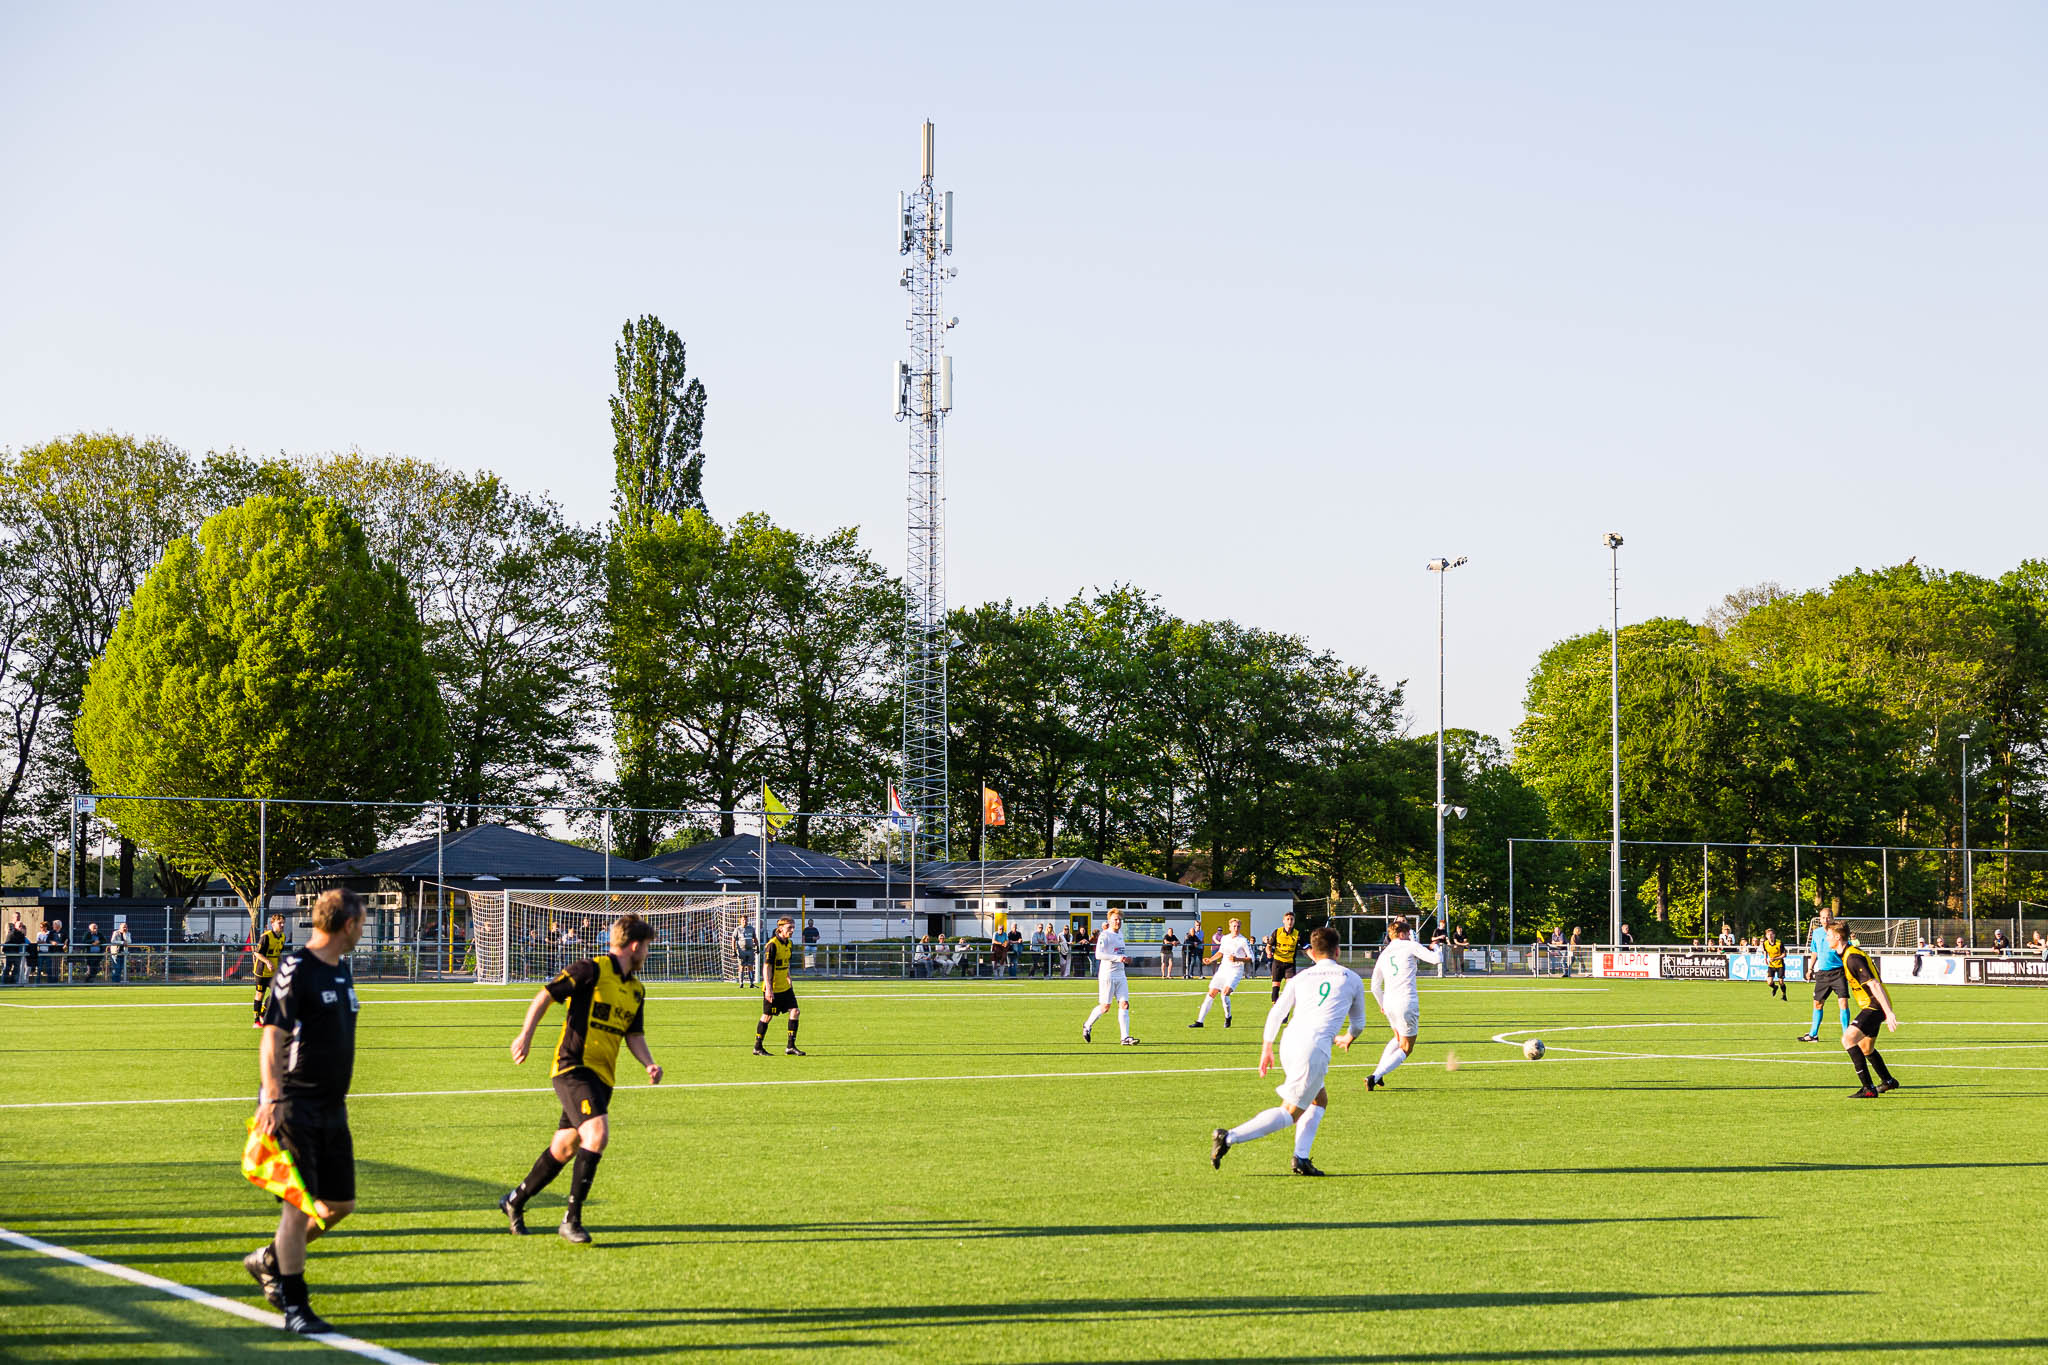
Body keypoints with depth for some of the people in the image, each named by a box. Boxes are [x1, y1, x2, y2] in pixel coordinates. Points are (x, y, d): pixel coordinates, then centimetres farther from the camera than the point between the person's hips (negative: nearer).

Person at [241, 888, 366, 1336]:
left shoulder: (342, 969, 14)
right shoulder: (295, 969, -13)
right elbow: (272, 1038, -17)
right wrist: (273, 1098, -25)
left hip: (332, 1107, 9)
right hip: (296, 1107, -9)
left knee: (339, 1204, 10)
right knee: (299, 1203, -9)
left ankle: (269, 1260, 28)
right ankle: (295, 1306, -2)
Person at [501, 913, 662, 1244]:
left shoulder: (636, 989, 16)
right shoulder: (592, 970, -8)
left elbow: (634, 1036, 22)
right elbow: (545, 995, -10)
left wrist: (649, 1064, 3)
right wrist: (526, 1034, -21)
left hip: (602, 1077, 8)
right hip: (574, 1067, -8)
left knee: (564, 1148, 13)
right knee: (598, 1133, -24)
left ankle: (515, 1201, 33)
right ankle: (571, 1219, -20)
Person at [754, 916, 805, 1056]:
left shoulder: (787, 943, 8)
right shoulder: (772, 944, -18)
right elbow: (766, 967, -20)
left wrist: (789, 981, 23)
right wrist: (768, 989, -24)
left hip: (785, 987, 8)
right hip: (772, 989, -8)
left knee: (794, 1012, -2)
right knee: (767, 1016, 1)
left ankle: (790, 1047, 3)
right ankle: (758, 1047, 14)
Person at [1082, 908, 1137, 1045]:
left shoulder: (1120, 934, 15)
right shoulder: (1104, 935, -11)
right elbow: (1098, 955, -22)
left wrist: (1126, 958, 13)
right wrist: (1118, 958, -28)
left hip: (1120, 975, 7)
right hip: (1107, 975, -7)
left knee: (1124, 1005, -4)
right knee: (1105, 1007, -1)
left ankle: (1125, 1037, -7)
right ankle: (1087, 1026, 24)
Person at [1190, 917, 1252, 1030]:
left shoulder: (1243, 941, -8)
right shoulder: (1224, 938, 8)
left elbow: (1250, 958, -8)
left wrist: (1237, 959, -22)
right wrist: (1210, 960, 13)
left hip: (1235, 971, -5)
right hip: (1223, 969, 5)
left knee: (1224, 994, -24)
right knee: (1211, 994, 0)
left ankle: (1228, 1016, 2)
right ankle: (1200, 1021, 4)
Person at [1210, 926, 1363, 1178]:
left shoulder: (1300, 979, 18)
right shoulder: (1352, 979, 13)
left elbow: (1276, 1013, 14)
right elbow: (1358, 1022, 24)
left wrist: (1266, 1048, 22)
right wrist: (1348, 1037, 46)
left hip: (1288, 1043, 5)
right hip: (1314, 1047, -5)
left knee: (1320, 1100, 23)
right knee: (1290, 1112, -4)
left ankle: (1301, 1157, 7)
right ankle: (1230, 1138, -18)